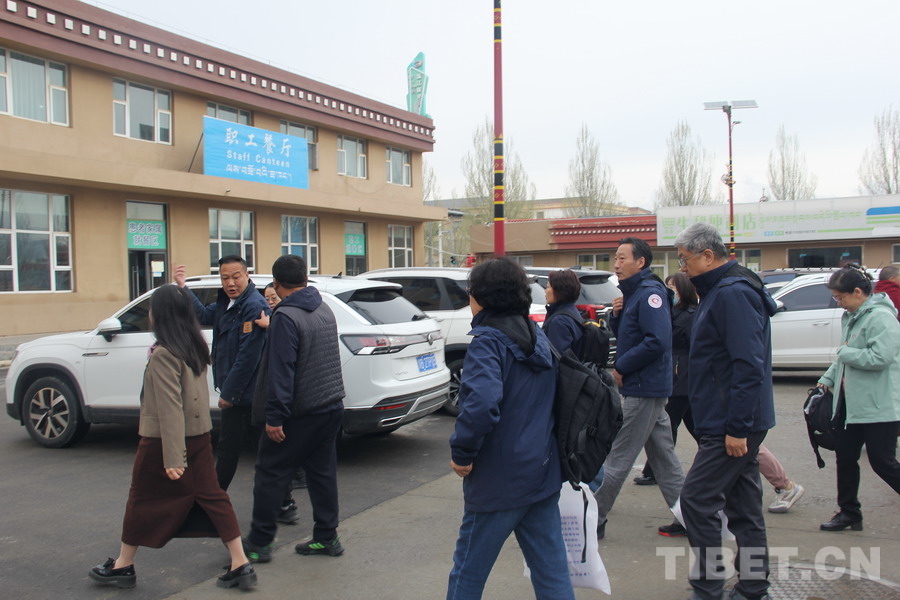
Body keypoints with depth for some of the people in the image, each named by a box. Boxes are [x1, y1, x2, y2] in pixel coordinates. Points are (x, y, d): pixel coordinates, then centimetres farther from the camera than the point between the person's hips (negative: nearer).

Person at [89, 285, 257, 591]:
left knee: (143, 499, 11)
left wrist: (172, 457, -22)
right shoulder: (196, 347, 5)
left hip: (164, 439, -7)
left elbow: (170, 408, -22)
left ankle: (123, 566, 28)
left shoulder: (163, 354, -19)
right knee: (212, 496, 8)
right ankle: (241, 565, 6)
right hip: (198, 435, 7)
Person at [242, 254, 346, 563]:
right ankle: (327, 537, 19)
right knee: (323, 472, 14)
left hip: (299, 412, -8)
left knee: (271, 474, 4)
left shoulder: (286, 317, -17)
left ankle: (259, 542, 11)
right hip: (332, 406, 8)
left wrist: (274, 416, -20)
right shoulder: (324, 309, 9)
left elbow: (281, 371, -22)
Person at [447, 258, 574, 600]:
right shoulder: (538, 337, 11)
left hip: (500, 480, -8)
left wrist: (462, 453, -18)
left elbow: (481, 403, -31)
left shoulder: (488, 341, -15)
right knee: (552, 571, 12)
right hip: (544, 472, 8)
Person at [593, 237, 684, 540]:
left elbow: (657, 341, -25)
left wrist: (621, 368, -17)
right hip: (650, 388, 10)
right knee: (663, 456, 14)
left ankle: (593, 520, 2)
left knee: (617, 458, -4)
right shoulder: (632, 293, 15)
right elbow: (625, 335, 21)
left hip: (643, 388, -10)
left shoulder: (650, 293, -16)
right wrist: (616, 315, 1)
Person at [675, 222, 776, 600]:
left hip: (732, 425, -10)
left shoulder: (733, 293, -18)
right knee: (743, 506, 15)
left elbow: (748, 366, -24)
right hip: (735, 424, 10)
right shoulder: (720, 291, 15)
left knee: (697, 500, -5)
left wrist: (737, 427, -23)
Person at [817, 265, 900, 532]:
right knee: (845, 458, 12)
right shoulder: (850, 317, 13)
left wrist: (845, 352, -14)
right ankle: (849, 512, 23)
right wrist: (827, 380, 14)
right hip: (850, 403, 9)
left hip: (878, 407, -9)